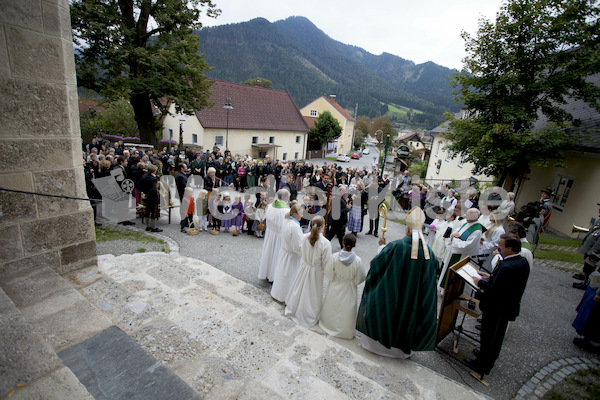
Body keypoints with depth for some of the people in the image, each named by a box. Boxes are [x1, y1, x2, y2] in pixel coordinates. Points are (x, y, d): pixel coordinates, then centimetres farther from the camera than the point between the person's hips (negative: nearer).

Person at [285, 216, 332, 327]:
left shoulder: (305, 237, -17)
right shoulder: (325, 243, -28)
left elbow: (303, 253, 0)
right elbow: (326, 263, -17)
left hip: (305, 268, 4)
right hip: (316, 272, -4)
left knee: (300, 289, 25)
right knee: (312, 294, 17)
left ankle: (293, 309, 49)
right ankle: (310, 317, 40)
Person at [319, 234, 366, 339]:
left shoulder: (335, 257, -23)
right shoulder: (357, 260, -25)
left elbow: (328, 274, -12)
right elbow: (359, 279, -12)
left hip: (335, 288, 1)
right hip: (348, 291, -1)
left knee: (332, 307, 24)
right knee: (346, 310, 19)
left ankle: (329, 324, 46)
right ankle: (345, 331, 37)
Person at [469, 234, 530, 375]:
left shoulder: (507, 267, -34)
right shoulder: (523, 262, -4)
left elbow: (494, 290, -29)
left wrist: (481, 282, -13)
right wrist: (491, 277, 5)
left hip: (496, 309, -9)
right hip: (509, 306, 9)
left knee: (488, 336, 11)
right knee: (498, 335, 27)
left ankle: (483, 366, 29)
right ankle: (490, 358, 48)